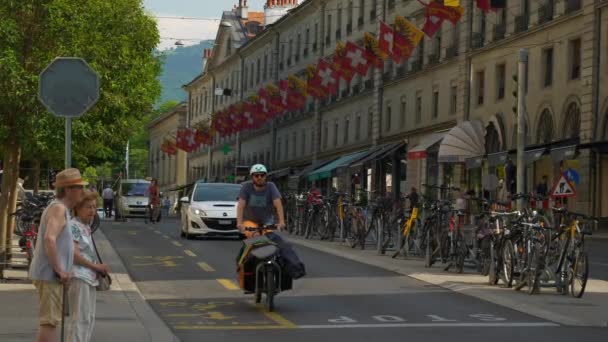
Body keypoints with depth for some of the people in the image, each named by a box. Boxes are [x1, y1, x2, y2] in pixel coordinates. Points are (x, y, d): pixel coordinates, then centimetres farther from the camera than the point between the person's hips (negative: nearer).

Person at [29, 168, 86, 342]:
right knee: (49, 320, -10)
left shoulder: (60, 208, 17)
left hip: (50, 275, 10)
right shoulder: (59, 208, -14)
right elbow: (49, 239, -28)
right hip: (49, 274, -10)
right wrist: (59, 270, -23)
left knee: (52, 319, 14)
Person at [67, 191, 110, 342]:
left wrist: (100, 268, 8)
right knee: (80, 318, -12)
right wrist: (95, 266, -13)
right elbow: (74, 254, -18)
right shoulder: (73, 226, -11)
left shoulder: (86, 227, 17)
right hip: (78, 277, -10)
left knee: (89, 318, 13)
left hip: (90, 277, 10)